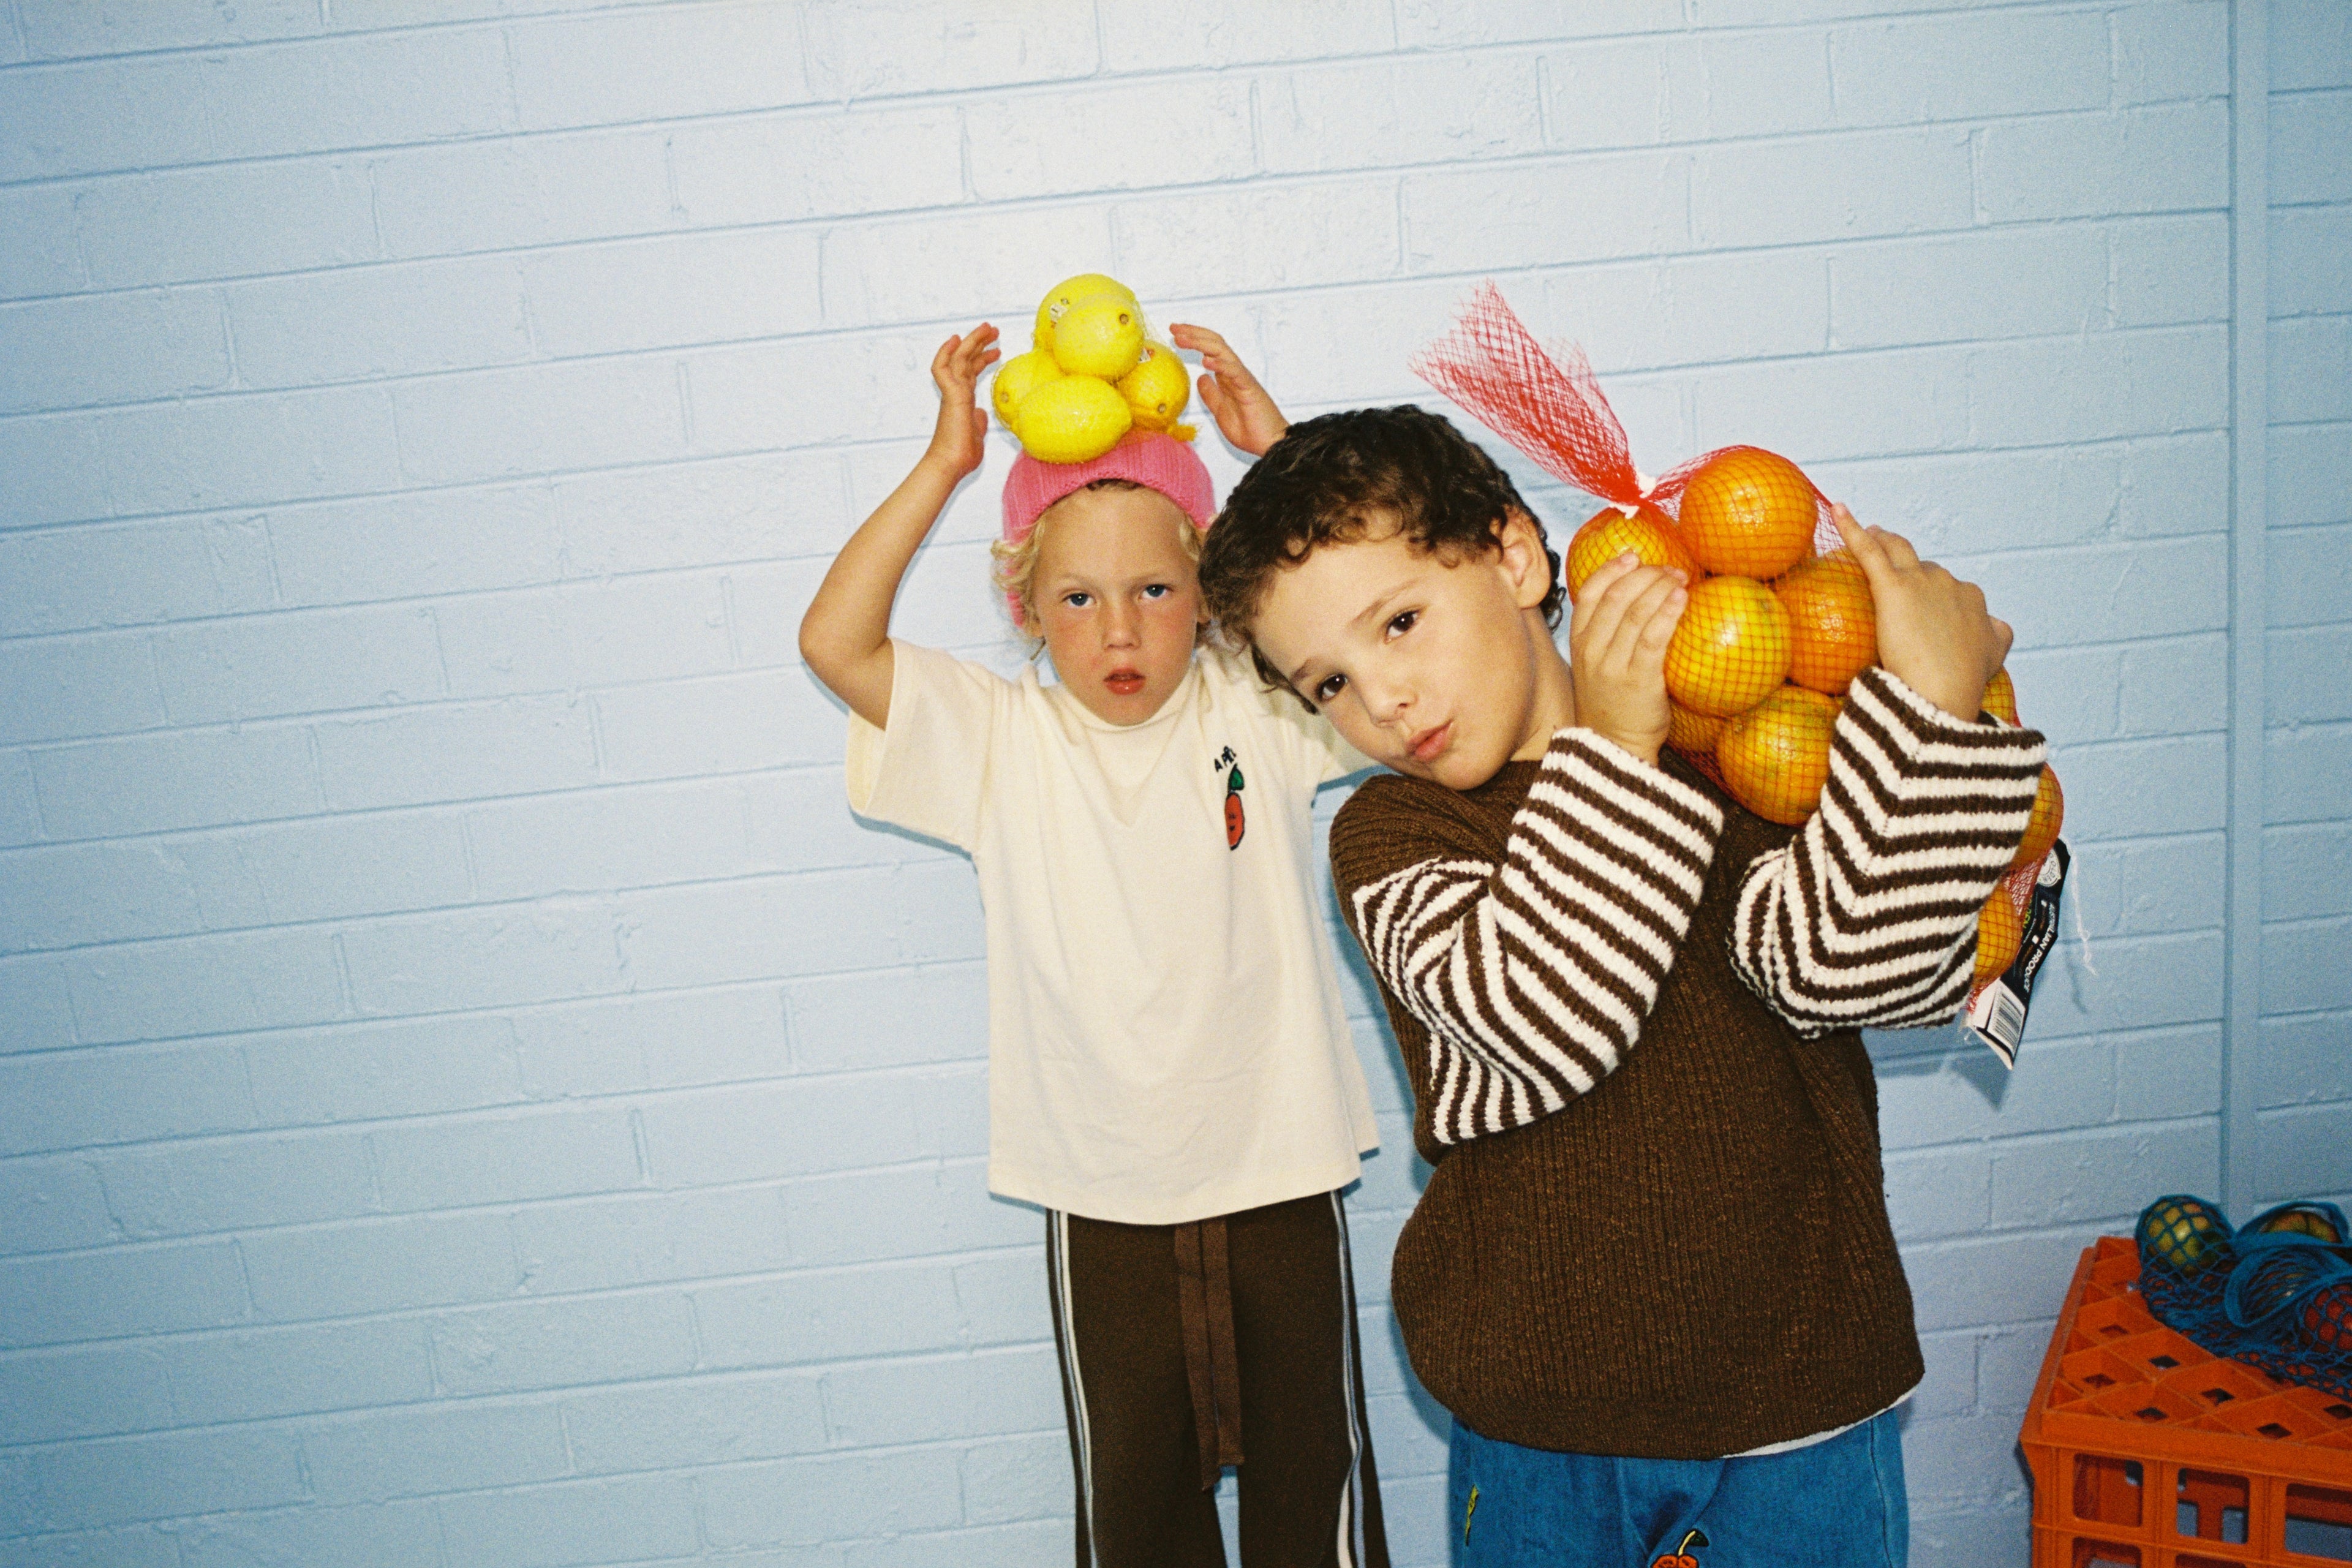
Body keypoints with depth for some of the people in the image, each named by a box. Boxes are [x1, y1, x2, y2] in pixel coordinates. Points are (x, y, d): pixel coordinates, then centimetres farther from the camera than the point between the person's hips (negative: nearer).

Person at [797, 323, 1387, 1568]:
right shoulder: (999, 741, -4)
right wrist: (944, 463, -14)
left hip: (1282, 1177, 0)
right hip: (1103, 1202, 0)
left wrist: (1280, 445, -15)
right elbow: (833, 642, -14)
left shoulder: (1261, 710, -4)